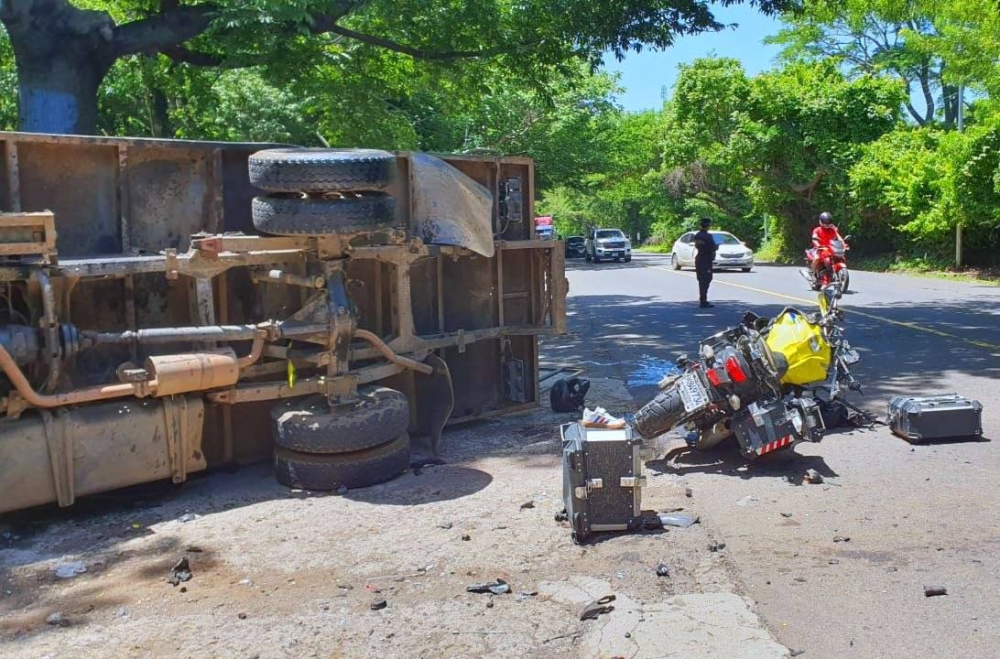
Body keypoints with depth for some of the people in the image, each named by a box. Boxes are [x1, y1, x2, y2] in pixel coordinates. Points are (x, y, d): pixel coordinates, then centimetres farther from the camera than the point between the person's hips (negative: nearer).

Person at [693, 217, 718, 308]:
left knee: (701, 280, 14)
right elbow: (714, 248, -16)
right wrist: (717, 246, 8)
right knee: (706, 280, -3)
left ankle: (702, 300, 21)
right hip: (706, 260, -7)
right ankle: (703, 301, -4)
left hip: (698, 259, 8)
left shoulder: (697, 235, 6)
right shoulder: (708, 236, -16)